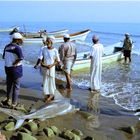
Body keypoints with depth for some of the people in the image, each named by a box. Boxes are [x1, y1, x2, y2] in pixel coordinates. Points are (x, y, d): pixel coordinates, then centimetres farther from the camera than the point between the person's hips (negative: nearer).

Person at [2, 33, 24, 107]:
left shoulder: (7, 46, 5)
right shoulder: (17, 47, -17)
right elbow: (21, 58, -31)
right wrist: (14, 63, -17)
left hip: (8, 68, 6)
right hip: (16, 68, -6)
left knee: (9, 84, 22)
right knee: (16, 86, 7)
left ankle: (8, 100, 32)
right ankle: (14, 103, 14)